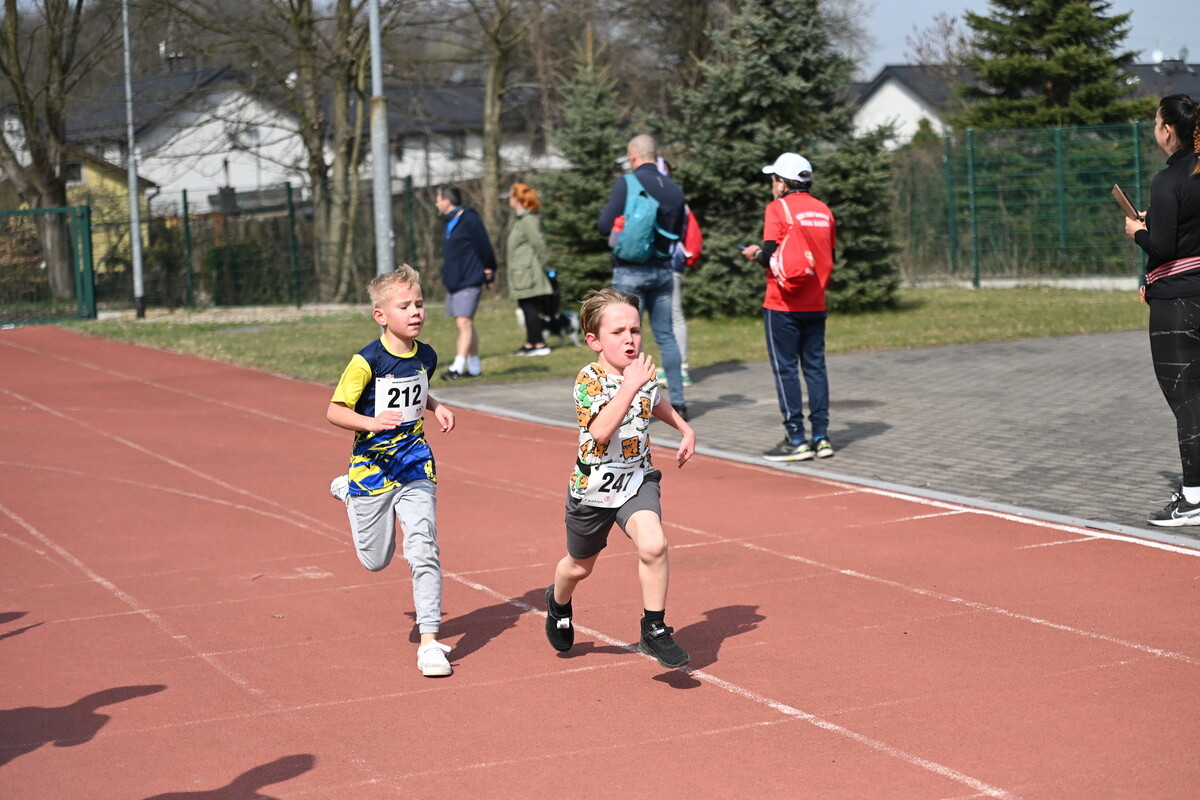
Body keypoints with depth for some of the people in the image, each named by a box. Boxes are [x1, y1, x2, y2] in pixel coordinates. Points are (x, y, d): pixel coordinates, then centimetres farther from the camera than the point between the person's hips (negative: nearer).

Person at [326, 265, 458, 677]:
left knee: (422, 548, -12)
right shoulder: (367, 361, -17)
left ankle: (429, 641, -5)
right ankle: (349, 494, 42)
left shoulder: (426, 356, 1)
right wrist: (372, 422, -30)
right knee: (376, 560, 13)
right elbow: (335, 411, -14)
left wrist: (436, 408, 2)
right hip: (373, 465, -3)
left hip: (415, 464, 3)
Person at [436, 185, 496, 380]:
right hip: (453, 282, 9)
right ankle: (474, 367, 18)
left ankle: (457, 367, -19)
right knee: (465, 324, 12)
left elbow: (484, 247, -12)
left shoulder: (469, 220, -13)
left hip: (469, 282, -9)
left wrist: (489, 271, -8)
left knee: (464, 323, -14)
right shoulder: (450, 222, 14)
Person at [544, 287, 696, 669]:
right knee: (580, 566, 19)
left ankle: (654, 630, -9)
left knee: (653, 545, -25)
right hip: (594, 487, -3)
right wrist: (630, 385, -42)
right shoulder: (589, 380, -22)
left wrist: (685, 429, 12)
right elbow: (600, 431, -40)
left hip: (637, 479, 3)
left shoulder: (643, 372, -4)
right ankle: (559, 601, 55)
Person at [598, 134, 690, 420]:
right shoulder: (674, 190, 5)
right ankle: (677, 401, 10)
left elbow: (605, 226, -12)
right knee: (666, 335, 11)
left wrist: (605, 213, 8)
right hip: (663, 271, 5)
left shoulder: (626, 184, -11)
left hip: (630, 271, -5)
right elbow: (678, 233, 13)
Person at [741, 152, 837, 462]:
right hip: (815, 304, 6)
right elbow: (829, 258, 11)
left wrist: (755, 253, 5)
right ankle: (821, 437, 10)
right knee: (815, 367, 10)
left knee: (785, 369, -2)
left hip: (783, 305, -6)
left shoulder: (778, 208, -9)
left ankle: (796, 440, -3)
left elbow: (770, 256, -15)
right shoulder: (824, 210, 8)